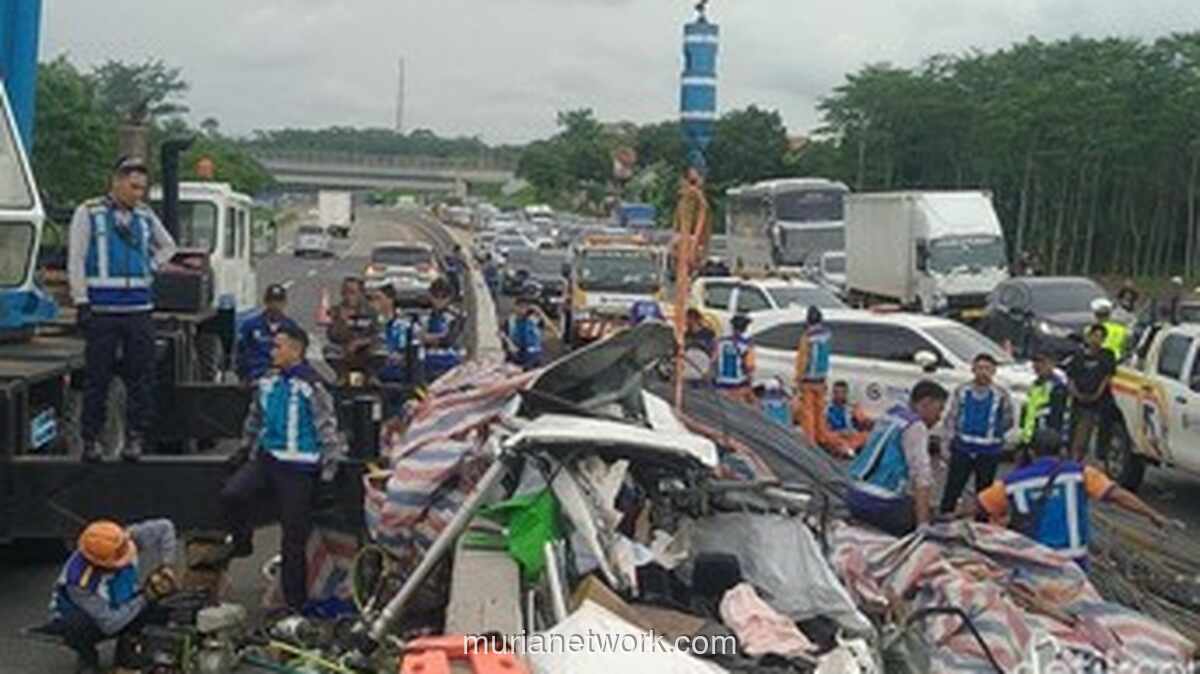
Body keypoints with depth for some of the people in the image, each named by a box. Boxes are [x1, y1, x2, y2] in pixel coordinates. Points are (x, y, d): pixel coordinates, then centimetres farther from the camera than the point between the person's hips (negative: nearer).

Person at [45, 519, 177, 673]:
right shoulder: (81, 581, -37)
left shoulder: (124, 542, -28)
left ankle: (126, 648, 2)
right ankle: (86, 655, -3)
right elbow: (109, 624, -33)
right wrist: (145, 597, -32)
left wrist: (166, 566, -23)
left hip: (121, 606, 4)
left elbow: (165, 527, -15)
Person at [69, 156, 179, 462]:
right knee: (97, 377, 0)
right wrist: (81, 302, -7)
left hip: (139, 309, 4)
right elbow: (76, 260, -2)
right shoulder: (89, 212, 1)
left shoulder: (145, 216, 12)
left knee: (141, 378, 1)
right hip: (101, 309, -3)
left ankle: (136, 437, 9)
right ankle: (91, 439, 9)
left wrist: (149, 268, 12)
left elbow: (167, 246, 30)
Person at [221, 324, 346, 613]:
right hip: (266, 458, 6)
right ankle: (240, 544, 10)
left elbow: (328, 427, -10)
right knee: (230, 495, -17)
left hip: (298, 469, -6)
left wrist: (329, 470, -10)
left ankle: (295, 602, 13)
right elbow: (255, 418, 24)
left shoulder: (311, 386, -13)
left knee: (294, 537, 1)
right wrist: (245, 449, 26)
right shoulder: (268, 382, 8)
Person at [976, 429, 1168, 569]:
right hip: (1073, 563, 0)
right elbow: (1116, 495, -12)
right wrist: (1152, 515, -8)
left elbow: (977, 506, 9)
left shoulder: (1013, 482, 0)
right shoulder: (1079, 474, -5)